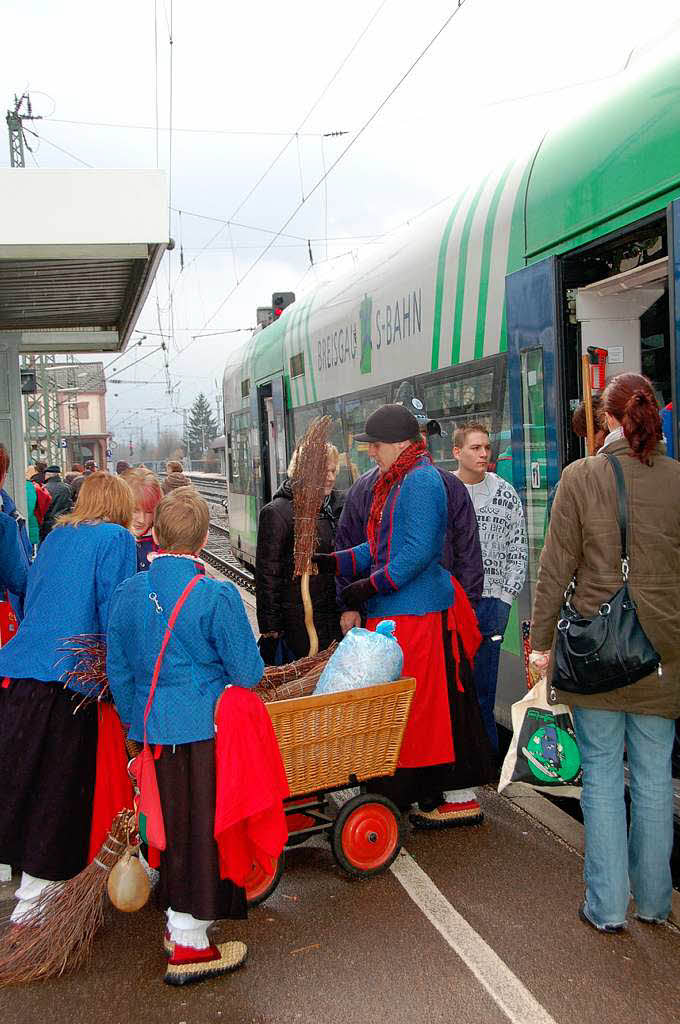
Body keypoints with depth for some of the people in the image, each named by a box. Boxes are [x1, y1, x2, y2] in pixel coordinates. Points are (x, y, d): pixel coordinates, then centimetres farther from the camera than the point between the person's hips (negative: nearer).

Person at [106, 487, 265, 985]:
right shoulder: (217, 595, -16)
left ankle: (177, 921, 37)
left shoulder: (128, 592, 0)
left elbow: (118, 670, 8)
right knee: (203, 829, 7)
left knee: (170, 826, 19)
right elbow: (248, 672, -12)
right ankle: (189, 944, 17)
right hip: (204, 731, -5)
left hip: (150, 732, 5)